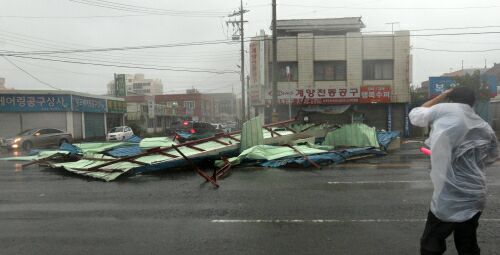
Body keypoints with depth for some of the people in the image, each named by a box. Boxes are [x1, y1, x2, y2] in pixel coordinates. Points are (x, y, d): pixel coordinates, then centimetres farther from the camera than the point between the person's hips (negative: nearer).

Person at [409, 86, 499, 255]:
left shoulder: (443, 110, -6)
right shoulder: (485, 127, 10)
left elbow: (414, 115, 9)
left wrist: (441, 96, 16)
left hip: (449, 197, -6)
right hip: (476, 197, 6)